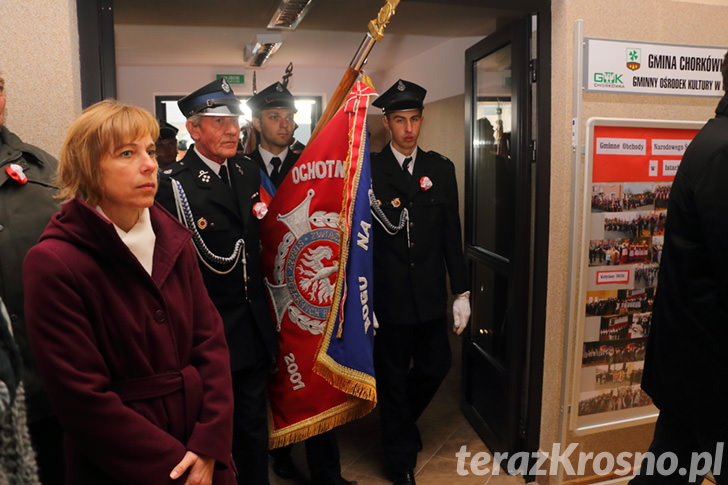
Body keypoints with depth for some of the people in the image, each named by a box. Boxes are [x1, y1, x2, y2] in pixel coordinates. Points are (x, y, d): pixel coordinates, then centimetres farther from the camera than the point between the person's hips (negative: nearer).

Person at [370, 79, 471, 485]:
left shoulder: (441, 169, 6)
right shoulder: (369, 169, -5)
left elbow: (452, 234, 6)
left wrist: (462, 291, 4)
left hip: (430, 294, 4)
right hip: (388, 295, -3)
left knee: (436, 366, 13)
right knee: (393, 376, 10)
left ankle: (400, 423, 46)